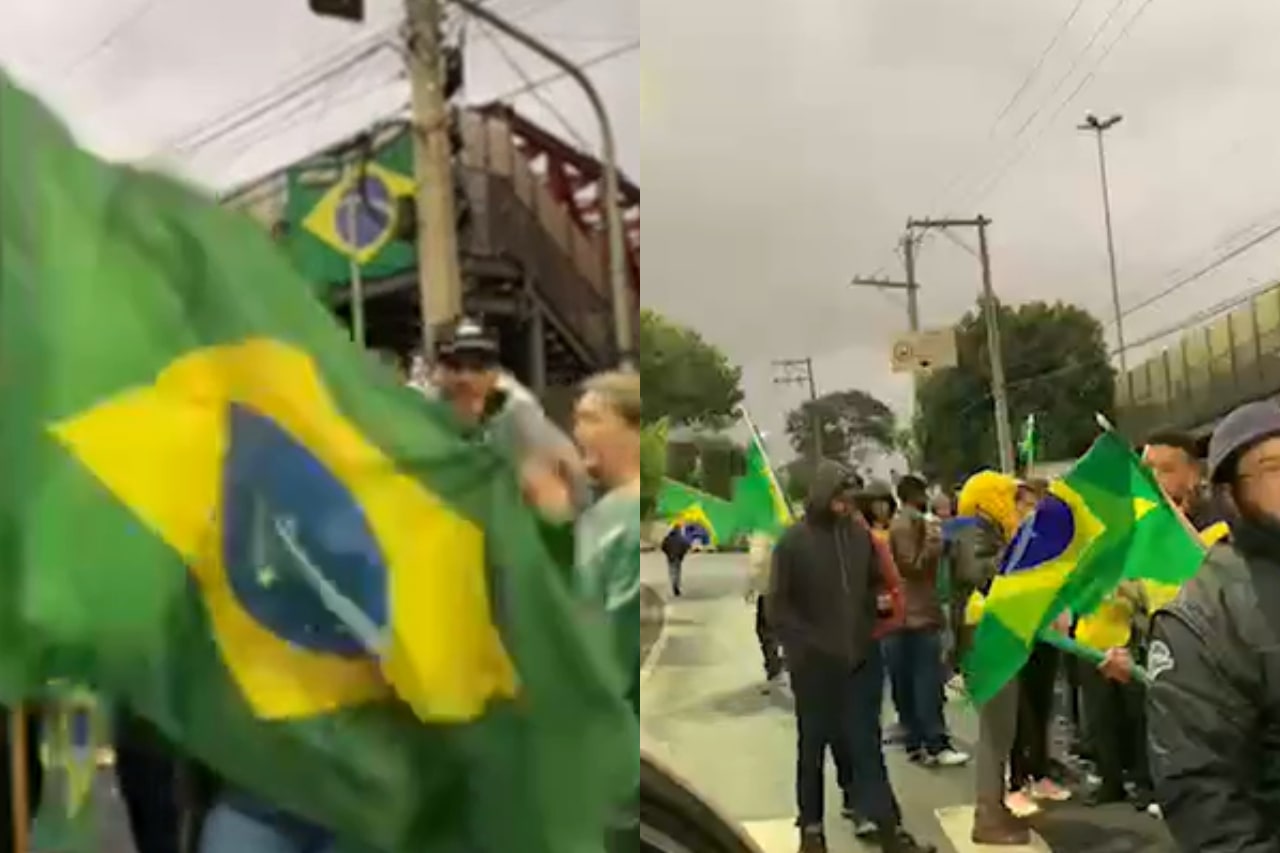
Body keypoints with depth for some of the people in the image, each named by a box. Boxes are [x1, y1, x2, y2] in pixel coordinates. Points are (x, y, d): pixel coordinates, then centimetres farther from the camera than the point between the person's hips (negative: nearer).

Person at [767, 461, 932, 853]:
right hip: (814, 664, -2)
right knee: (813, 748, 11)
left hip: (862, 659, 3)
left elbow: (877, 582, 17)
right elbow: (778, 605, -8)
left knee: (867, 746, 6)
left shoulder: (861, 535, 1)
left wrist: (878, 601, -1)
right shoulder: (794, 541, -9)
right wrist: (807, 645, -14)